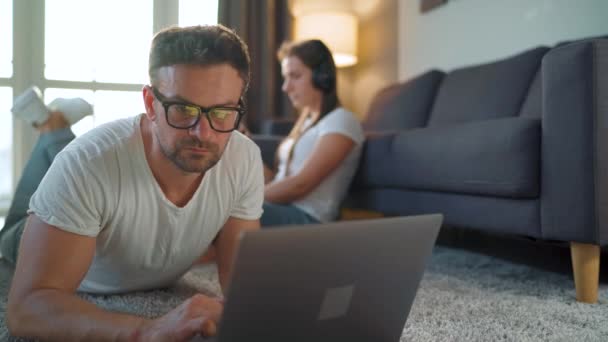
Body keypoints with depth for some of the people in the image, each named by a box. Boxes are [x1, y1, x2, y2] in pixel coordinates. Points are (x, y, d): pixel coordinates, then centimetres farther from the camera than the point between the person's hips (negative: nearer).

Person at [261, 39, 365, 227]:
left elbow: (300, 185, -14)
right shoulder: (306, 122, 24)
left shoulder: (341, 121, -4)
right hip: (280, 210, 8)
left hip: (306, 218, -8)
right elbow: (277, 179, 15)